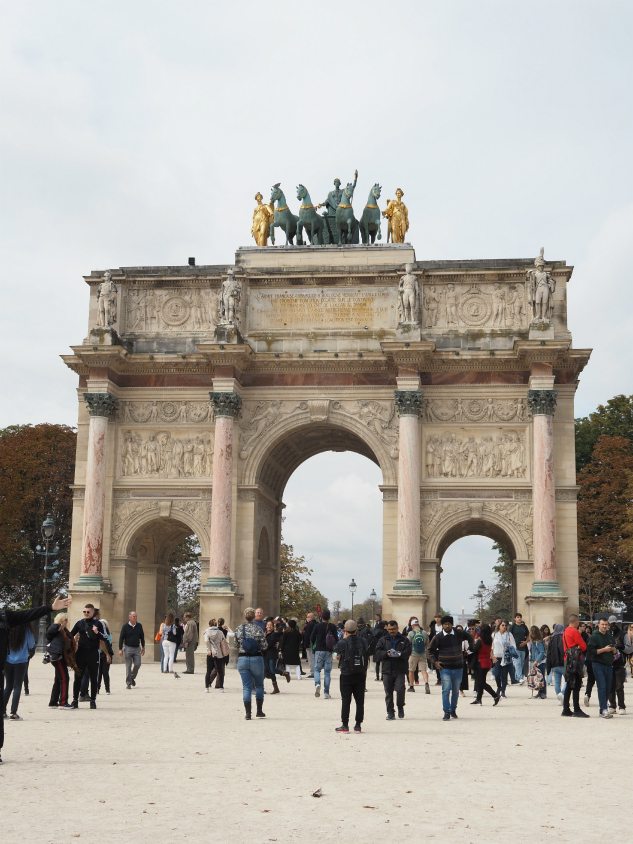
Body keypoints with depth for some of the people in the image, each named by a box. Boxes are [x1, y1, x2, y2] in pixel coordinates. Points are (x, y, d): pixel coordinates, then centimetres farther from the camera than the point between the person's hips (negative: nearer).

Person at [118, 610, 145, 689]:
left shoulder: (139, 626, 6)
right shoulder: (125, 626, -3)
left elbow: (142, 637, 15)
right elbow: (121, 638, -2)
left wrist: (143, 647, 14)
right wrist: (120, 649, -7)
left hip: (137, 648, 3)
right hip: (128, 648, -3)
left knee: (137, 664, -4)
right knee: (128, 666, -1)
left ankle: (132, 678, 21)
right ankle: (128, 683, 5)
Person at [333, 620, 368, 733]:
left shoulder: (342, 643, -11)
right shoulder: (363, 641, -3)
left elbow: (338, 657, 2)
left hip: (346, 676, -3)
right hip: (361, 675, 3)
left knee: (345, 700, 3)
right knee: (360, 701, 8)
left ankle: (345, 725, 4)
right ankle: (358, 725, 9)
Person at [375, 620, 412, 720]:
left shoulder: (404, 640, 11)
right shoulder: (383, 640, 14)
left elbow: (408, 651, -2)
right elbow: (378, 652, 2)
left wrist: (400, 654, -21)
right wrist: (387, 654, -16)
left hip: (400, 670, -2)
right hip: (387, 670, 2)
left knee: (400, 689, -15)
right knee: (388, 692, 3)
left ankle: (400, 707, 10)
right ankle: (390, 712, 11)